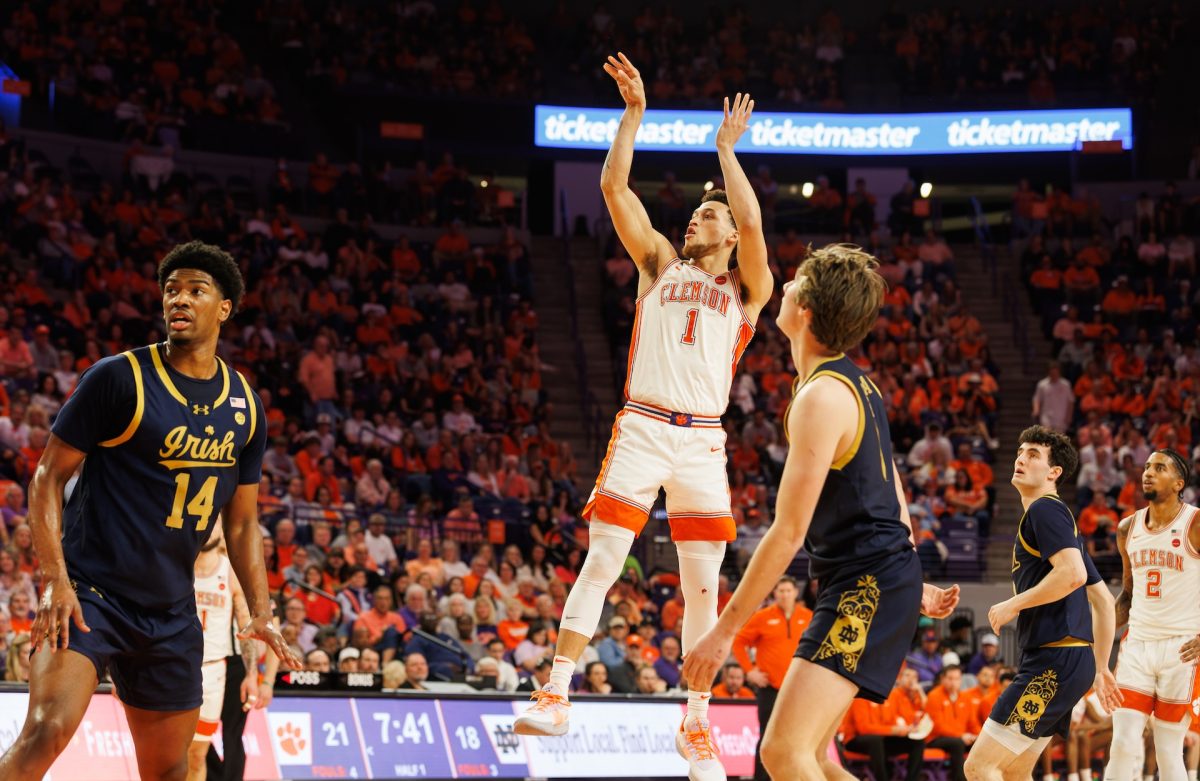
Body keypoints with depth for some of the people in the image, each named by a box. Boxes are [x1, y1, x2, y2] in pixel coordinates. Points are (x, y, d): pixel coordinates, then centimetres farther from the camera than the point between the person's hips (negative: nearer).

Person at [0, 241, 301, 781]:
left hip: (171, 612, 6)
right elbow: (48, 477, -6)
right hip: (88, 591, -6)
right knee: (46, 731, -26)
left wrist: (261, 611, 4)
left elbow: (241, 523, 16)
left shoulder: (246, 407, 8)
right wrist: (55, 580, -18)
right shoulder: (119, 378, -8)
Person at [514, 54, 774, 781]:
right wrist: (635, 112, 5)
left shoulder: (747, 288, 10)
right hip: (641, 428, 1)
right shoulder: (662, 264, 16)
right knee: (601, 563, -8)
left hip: (703, 441, 0)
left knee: (703, 584, 1)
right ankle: (556, 695, -9)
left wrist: (726, 148, 1)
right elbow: (614, 186, 8)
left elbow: (753, 219, -9)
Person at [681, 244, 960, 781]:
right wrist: (913, 585, 29)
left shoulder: (822, 396, -17)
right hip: (886, 578, 10)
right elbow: (888, 497, 22)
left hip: (865, 585, -10)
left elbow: (788, 533, -20)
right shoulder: (856, 383, 14)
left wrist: (724, 630, -17)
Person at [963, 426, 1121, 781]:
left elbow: (1073, 573, -23)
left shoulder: (1044, 509, -6)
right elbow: (1104, 601, 27)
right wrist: (1100, 668, 27)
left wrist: (1014, 605, -13)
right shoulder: (1059, 519, 25)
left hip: (1054, 661, -11)